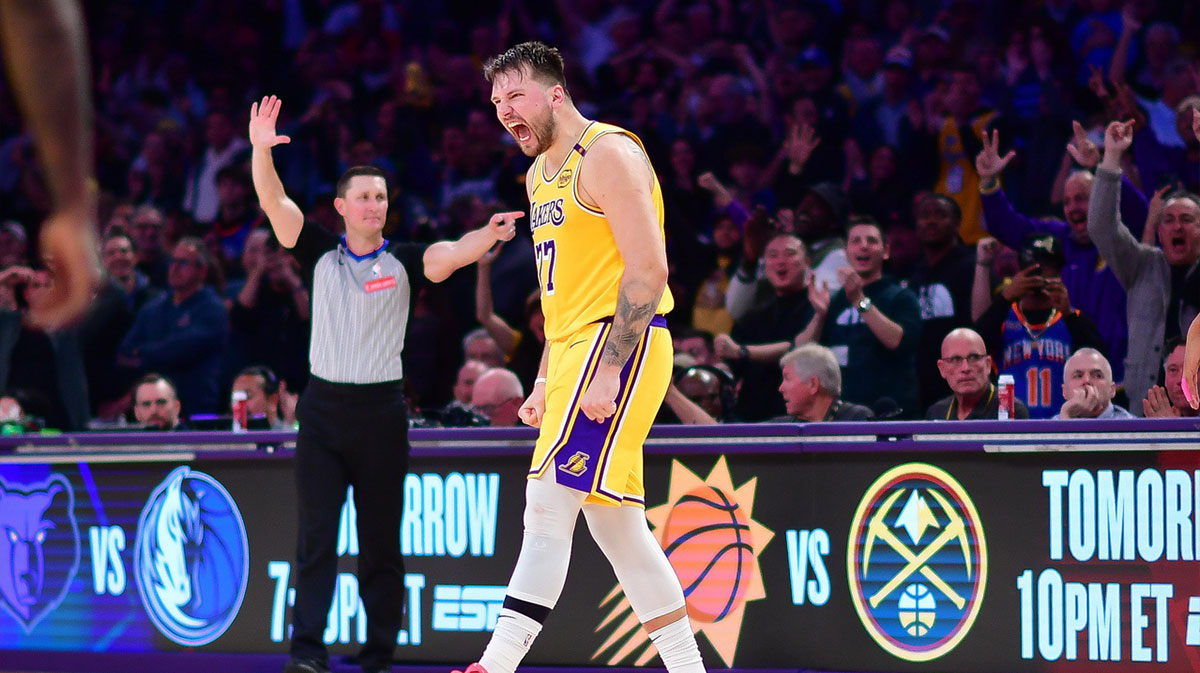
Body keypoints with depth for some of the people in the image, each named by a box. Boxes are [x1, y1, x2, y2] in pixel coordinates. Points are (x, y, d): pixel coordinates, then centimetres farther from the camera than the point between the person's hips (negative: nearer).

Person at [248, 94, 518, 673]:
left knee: (381, 545, 4)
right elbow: (274, 202, -5)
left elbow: (450, 255, -16)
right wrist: (261, 148, -21)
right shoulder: (320, 254, 6)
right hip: (323, 408, 0)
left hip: (381, 412, 0)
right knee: (316, 537, -6)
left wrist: (488, 235, -37)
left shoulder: (403, 262, 3)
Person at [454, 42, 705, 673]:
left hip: (619, 343, -10)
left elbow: (648, 268, -18)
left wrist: (609, 368, -23)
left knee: (548, 511, -15)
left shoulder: (607, 153, -10)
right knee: (616, 528, 10)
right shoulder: (540, 173, 20)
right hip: (578, 351, 10)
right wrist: (546, 380, 20)